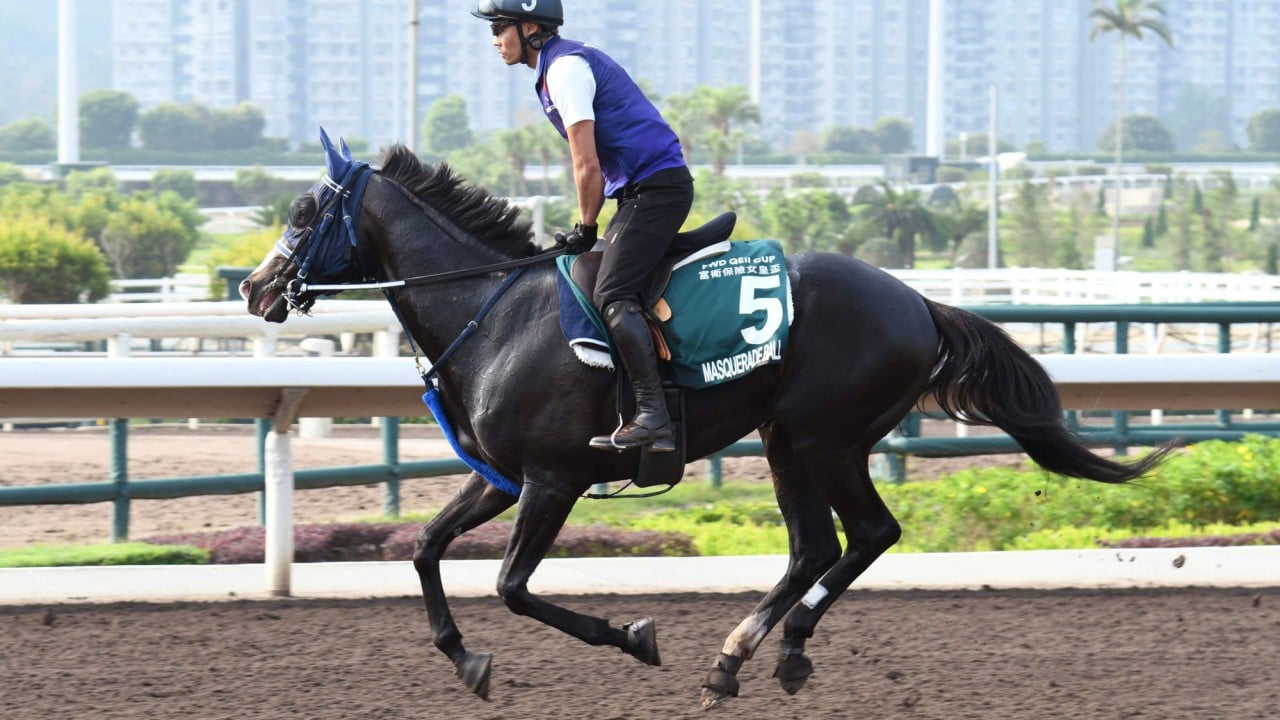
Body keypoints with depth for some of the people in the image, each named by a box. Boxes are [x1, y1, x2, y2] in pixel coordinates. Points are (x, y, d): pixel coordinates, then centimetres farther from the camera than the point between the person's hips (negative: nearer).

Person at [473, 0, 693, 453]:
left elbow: (587, 167, -16)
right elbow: (593, 163, 23)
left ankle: (653, 418, -29)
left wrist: (585, 229, -5)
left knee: (613, 296, -20)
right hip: (643, 190, 11)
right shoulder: (567, 63, 19)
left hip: (654, 188, -11)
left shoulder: (565, 69, -13)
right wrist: (587, 230, 18)